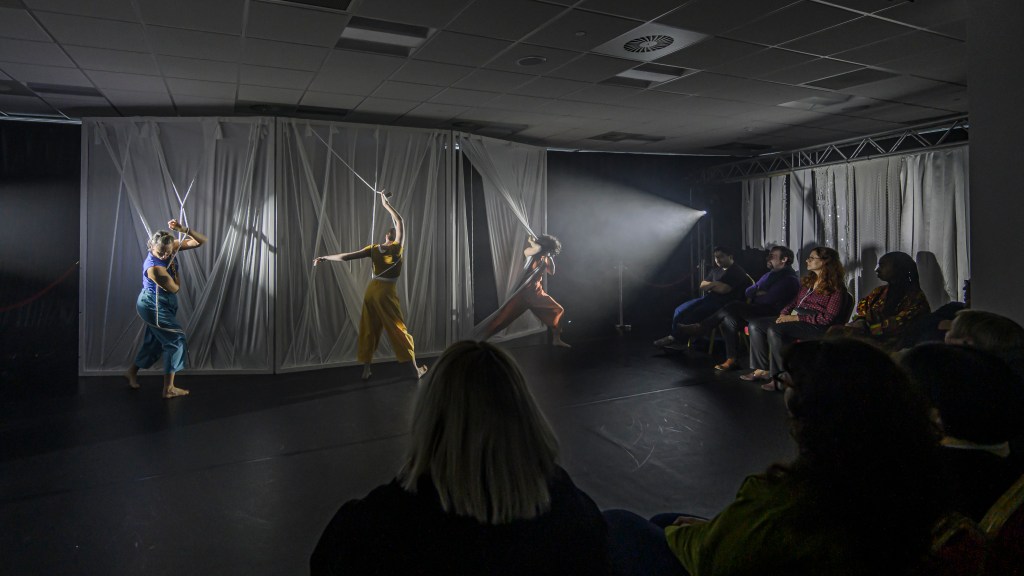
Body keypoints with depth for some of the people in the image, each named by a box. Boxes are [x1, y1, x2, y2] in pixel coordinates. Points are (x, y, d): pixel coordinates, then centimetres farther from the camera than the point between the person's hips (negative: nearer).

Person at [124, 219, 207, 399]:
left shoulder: (171, 247, -10)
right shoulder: (153, 267, -29)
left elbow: (201, 241, -12)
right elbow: (175, 288, -19)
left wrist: (183, 229, -25)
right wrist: (173, 267, -9)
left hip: (160, 305, 9)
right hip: (153, 305, -9)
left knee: (154, 340, 21)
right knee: (176, 339, -7)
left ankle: (132, 372, 42)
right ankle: (169, 389, -1)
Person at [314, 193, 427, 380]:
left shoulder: (373, 249, -2)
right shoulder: (397, 248, -9)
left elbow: (346, 257, -4)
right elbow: (400, 222, 1)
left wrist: (324, 257, 5)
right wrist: (386, 204, 9)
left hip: (372, 290, 4)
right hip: (386, 292, -4)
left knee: (369, 330, 11)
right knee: (399, 329, 0)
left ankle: (366, 370, 14)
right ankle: (415, 369, 4)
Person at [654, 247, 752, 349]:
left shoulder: (737, 271, -6)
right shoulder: (716, 270, 21)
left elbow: (724, 289, -19)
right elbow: (702, 286, 16)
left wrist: (709, 285, 0)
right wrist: (714, 284, -5)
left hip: (722, 303, -9)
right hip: (708, 298, 9)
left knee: (695, 314, -29)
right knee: (680, 311, -10)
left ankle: (675, 338, -23)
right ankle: (674, 336, -18)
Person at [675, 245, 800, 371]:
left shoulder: (790, 279, -6)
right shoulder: (771, 274, 24)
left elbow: (769, 299, -18)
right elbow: (747, 292, 19)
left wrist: (754, 294, 0)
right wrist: (757, 292, -2)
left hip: (771, 313, -8)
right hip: (756, 310, 8)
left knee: (733, 307, -24)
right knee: (729, 318, -17)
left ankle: (701, 327, -12)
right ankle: (731, 360, -18)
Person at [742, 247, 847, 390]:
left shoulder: (835, 287, -6)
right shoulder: (808, 281, 19)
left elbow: (828, 318, -14)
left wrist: (797, 318, -18)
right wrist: (783, 314, 3)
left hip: (816, 325, -9)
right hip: (794, 318, 9)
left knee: (775, 330, -33)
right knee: (755, 325, -7)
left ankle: (780, 377, -26)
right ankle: (762, 369, -8)